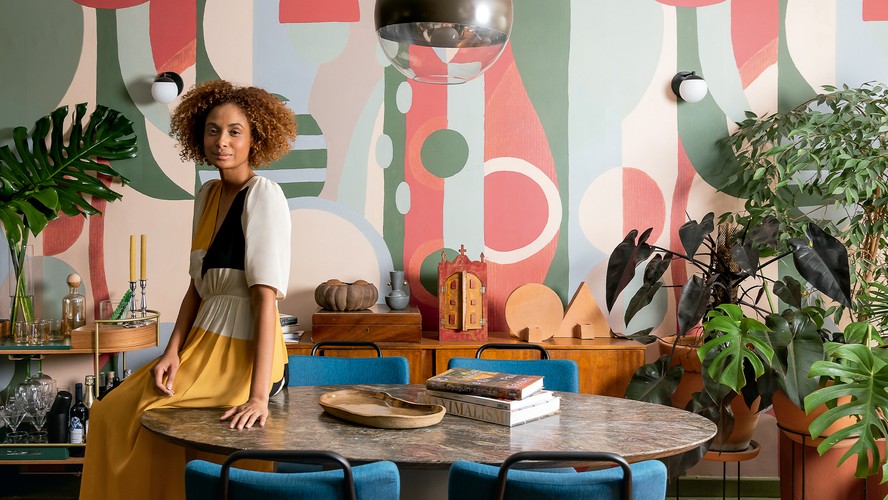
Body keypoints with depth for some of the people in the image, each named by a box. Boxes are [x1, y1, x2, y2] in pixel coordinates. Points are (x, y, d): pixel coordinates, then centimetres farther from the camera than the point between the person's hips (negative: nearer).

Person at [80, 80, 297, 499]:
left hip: (244, 355, -7)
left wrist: (259, 395, -28)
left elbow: (266, 296, -23)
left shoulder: (264, 195, -16)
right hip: (205, 346, 8)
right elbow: (197, 286, 10)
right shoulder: (207, 195, 9)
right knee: (110, 412, 6)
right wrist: (173, 351, -5)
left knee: (118, 414, -8)